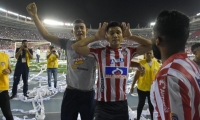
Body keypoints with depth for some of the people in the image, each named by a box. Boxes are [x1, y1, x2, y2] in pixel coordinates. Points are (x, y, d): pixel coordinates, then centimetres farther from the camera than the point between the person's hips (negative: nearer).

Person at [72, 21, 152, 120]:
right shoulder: (100, 52, -3)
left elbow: (150, 45, 3)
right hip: (103, 103, -2)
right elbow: (76, 47, -7)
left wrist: (130, 36, 0)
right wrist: (97, 37, -5)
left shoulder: (128, 52, 3)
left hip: (122, 103, 3)